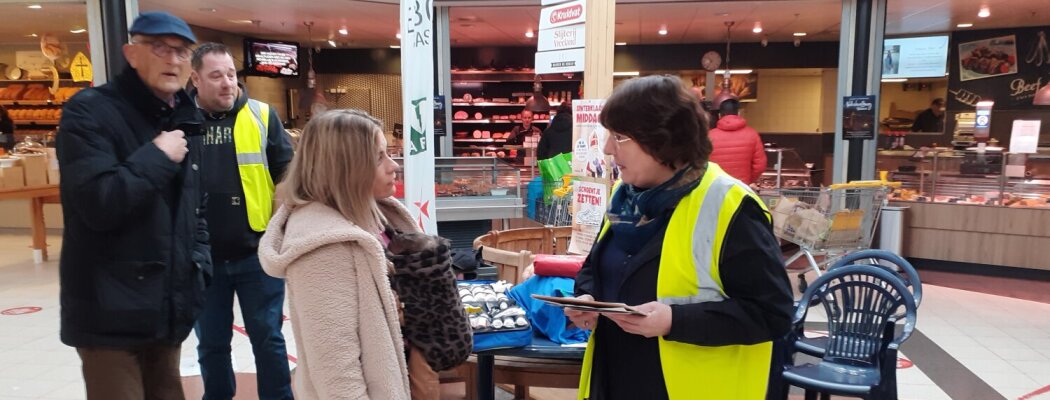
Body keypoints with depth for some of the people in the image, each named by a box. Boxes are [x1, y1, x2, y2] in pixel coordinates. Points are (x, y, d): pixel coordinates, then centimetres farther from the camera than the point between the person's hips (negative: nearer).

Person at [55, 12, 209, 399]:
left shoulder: (186, 120, 12)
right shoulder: (90, 111, -10)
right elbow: (99, 203, -25)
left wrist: (200, 261, 7)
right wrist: (157, 157, -16)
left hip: (168, 309, 7)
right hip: (111, 314, -6)